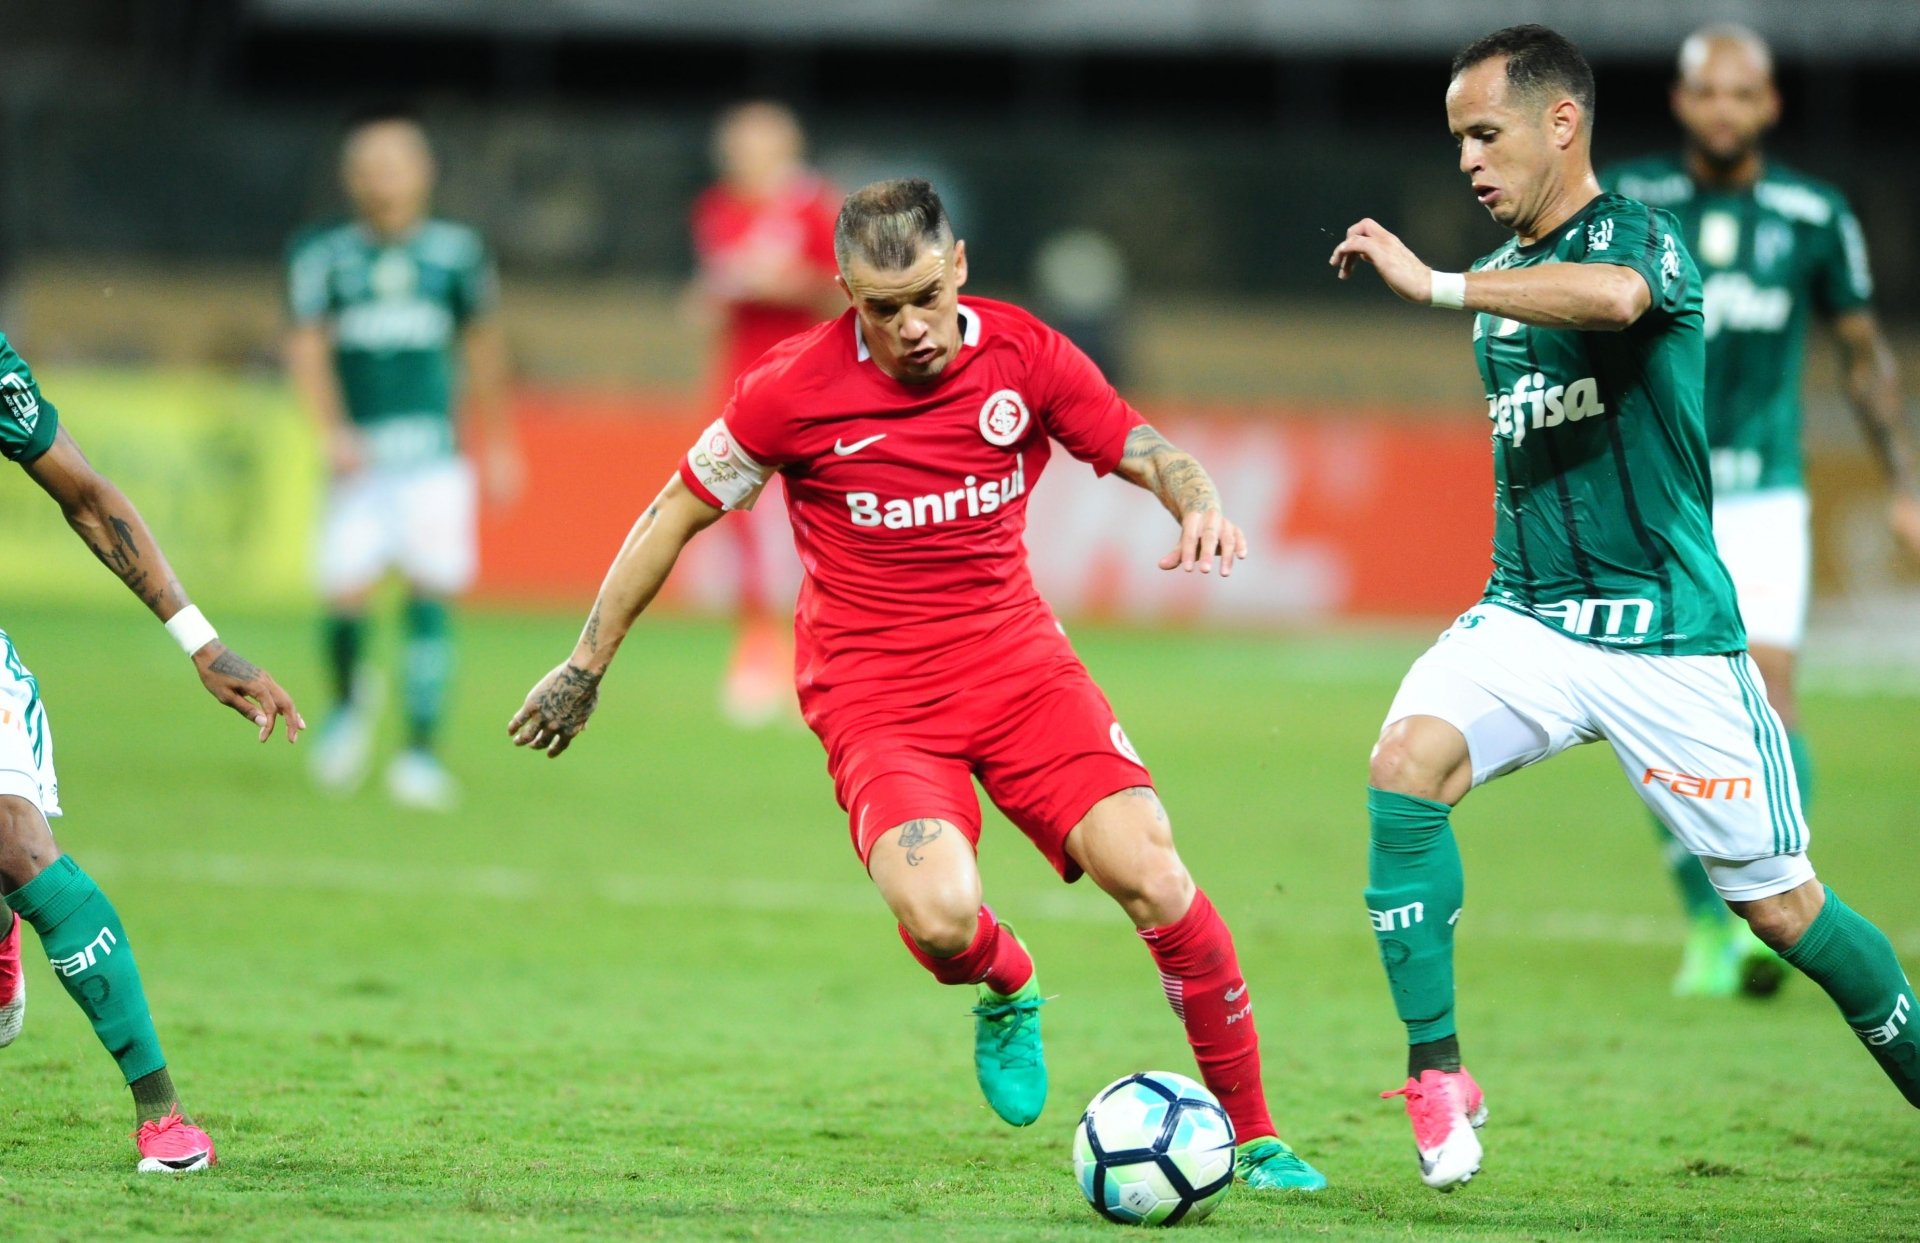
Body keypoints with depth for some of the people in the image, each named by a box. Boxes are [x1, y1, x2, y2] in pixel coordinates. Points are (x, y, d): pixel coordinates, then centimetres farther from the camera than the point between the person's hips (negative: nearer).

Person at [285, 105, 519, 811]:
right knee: (346, 593, -11)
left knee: (429, 591, -9)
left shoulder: (454, 254, 6)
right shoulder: (323, 257, 2)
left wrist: (498, 446, 22)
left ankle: (420, 753, 0)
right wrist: (333, 433, -20)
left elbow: (482, 350, 17)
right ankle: (350, 699, 22)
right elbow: (308, 349, -5)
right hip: (359, 458, -1)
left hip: (433, 455, 1)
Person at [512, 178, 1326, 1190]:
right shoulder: (797, 387, -10)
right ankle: (1007, 987, 12)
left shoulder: (1023, 356, -4)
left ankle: (1251, 1134, -1)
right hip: (874, 691, -2)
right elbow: (677, 515, 1)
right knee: (940, 917, -28)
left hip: (1018, 660, 2)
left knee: (1149, 874, -17)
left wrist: (1199, 506, -17)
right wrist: (585, 668, 7)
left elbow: (1145, 451, 8)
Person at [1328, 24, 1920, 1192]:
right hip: (1528, 616, 6)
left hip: (1669, 631, -6)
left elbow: (1614, 297, -38)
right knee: (1406, 761, -23)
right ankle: (1438, 1074, -18)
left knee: (1781, 905, 1)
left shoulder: (1638, 235, -11)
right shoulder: (1500, 282, 14)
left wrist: (1433, 284, -36)